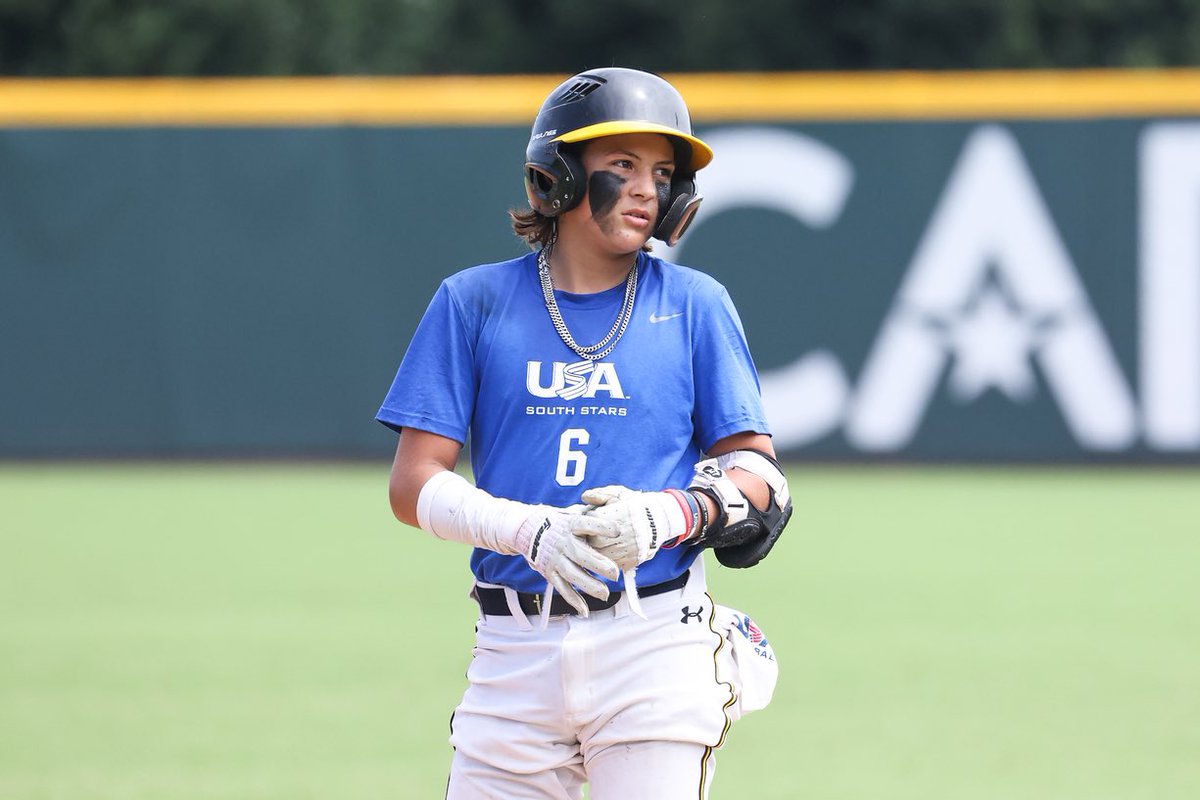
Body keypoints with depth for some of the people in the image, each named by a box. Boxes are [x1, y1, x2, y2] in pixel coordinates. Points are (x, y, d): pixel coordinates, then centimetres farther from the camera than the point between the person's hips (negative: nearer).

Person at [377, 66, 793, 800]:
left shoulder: (693, 305, 7)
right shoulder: (475, 302, 6)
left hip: (656, 640, -1)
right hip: (516, 650, 1)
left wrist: (670, 516, -14)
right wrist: (531, 531, -16)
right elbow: (414, 484, 1)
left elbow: (756, 472, 7)